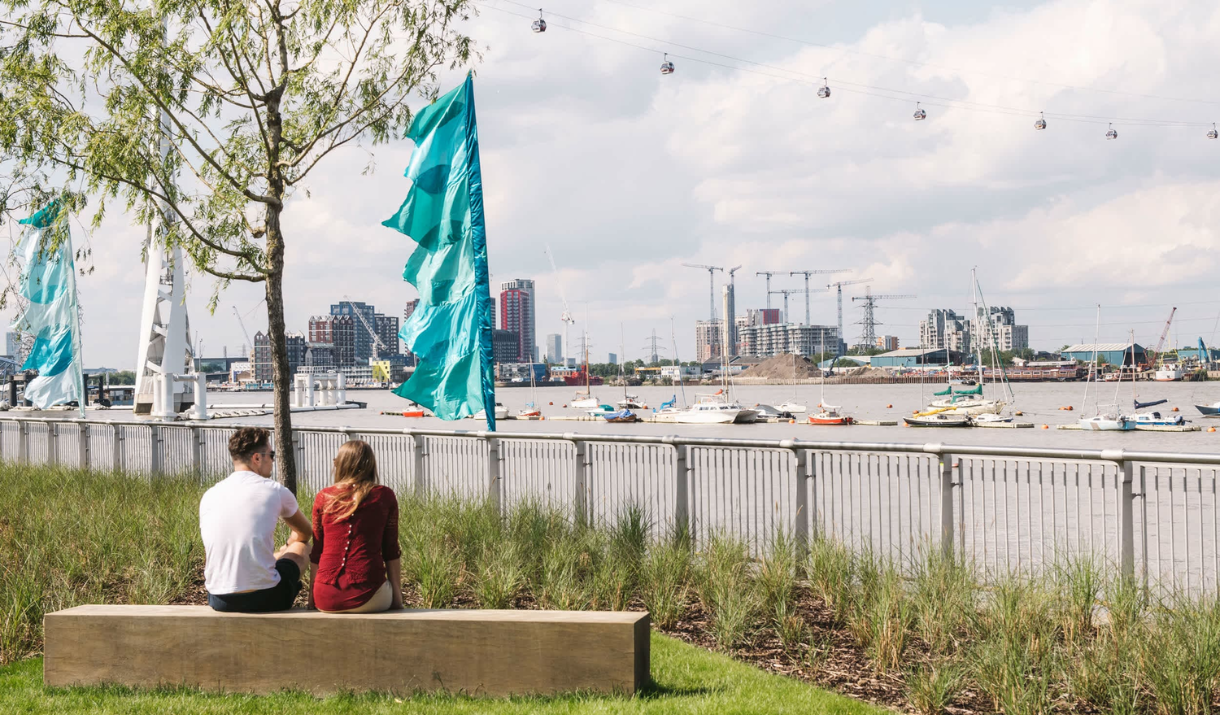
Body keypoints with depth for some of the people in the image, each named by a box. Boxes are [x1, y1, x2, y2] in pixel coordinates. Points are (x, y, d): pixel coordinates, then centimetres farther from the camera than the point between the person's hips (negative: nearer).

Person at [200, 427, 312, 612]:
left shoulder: (209, 496, 7)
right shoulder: (275, 491, -2)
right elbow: (305, 532, 18)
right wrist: (283, 551, 40)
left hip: (218, 601, 4)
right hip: (264, 599, -4)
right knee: (301, 547, 22)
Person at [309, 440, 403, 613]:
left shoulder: (323, 497, 7)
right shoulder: (384, 496, 3)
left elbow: (316, 554, 9)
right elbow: (391, 552, 4)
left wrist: (312, 598, 16)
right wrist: (397, 595, 11)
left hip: (326, 599, 2)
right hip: (368, 597, -2)